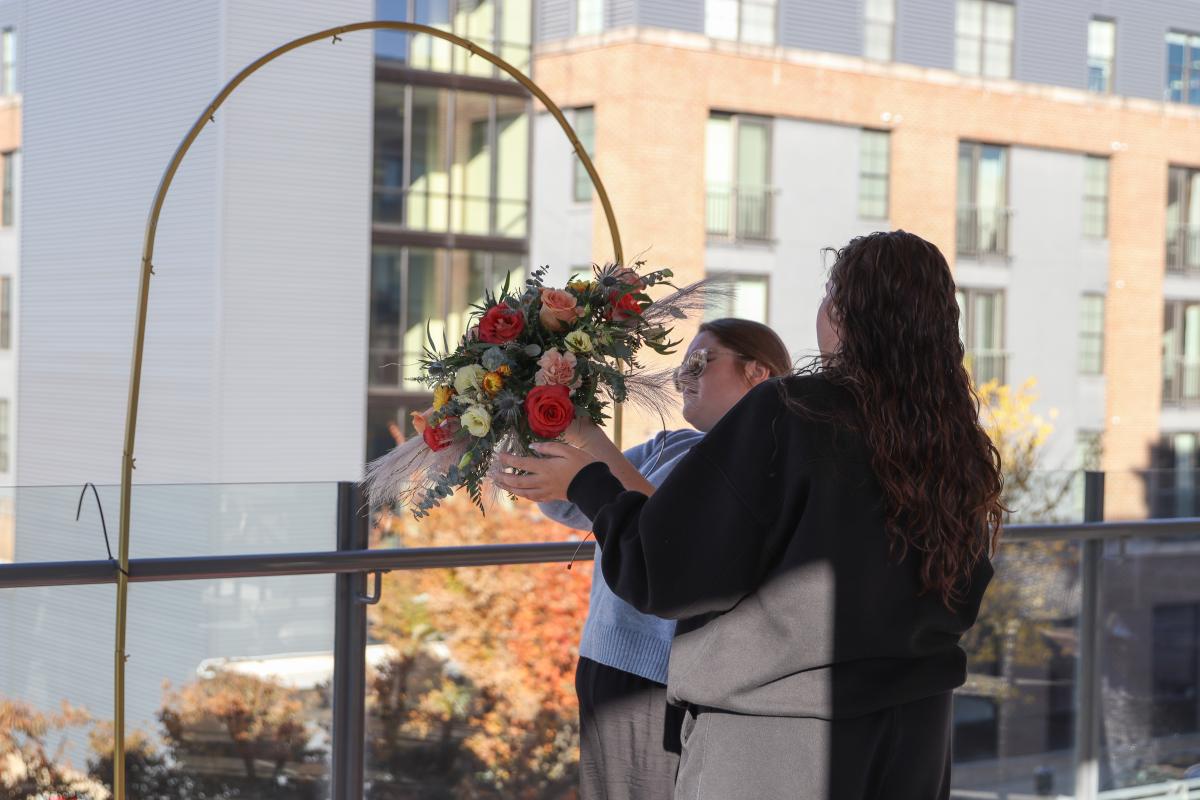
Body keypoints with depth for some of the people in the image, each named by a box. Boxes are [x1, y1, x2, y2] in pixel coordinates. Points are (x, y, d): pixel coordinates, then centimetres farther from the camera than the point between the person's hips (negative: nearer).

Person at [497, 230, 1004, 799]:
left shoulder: (785, 415, -17)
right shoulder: (960, 447, -1)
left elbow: (668, 570, -15)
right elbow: (961, 605, 11)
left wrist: (587, 485, 1)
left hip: (773, 741, -6)